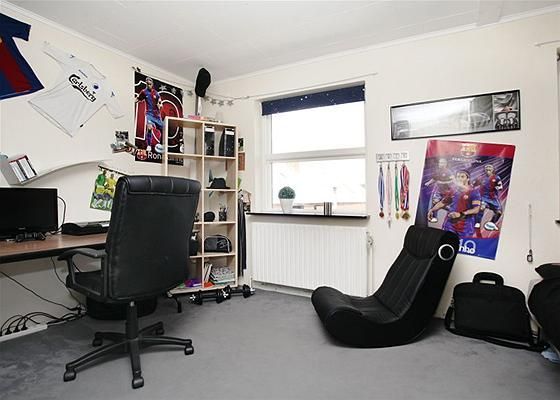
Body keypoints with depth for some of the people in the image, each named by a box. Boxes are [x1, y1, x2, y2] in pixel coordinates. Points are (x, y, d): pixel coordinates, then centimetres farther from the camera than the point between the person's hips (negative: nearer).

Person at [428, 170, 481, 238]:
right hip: (450, 224, 4)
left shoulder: (474, 192, -2)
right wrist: (432, 210, 7)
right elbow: (442, 202, 20)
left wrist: (461, 214, -23)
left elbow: (476, 209, -11)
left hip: (466, 226, -4)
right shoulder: (452, 191, 11)